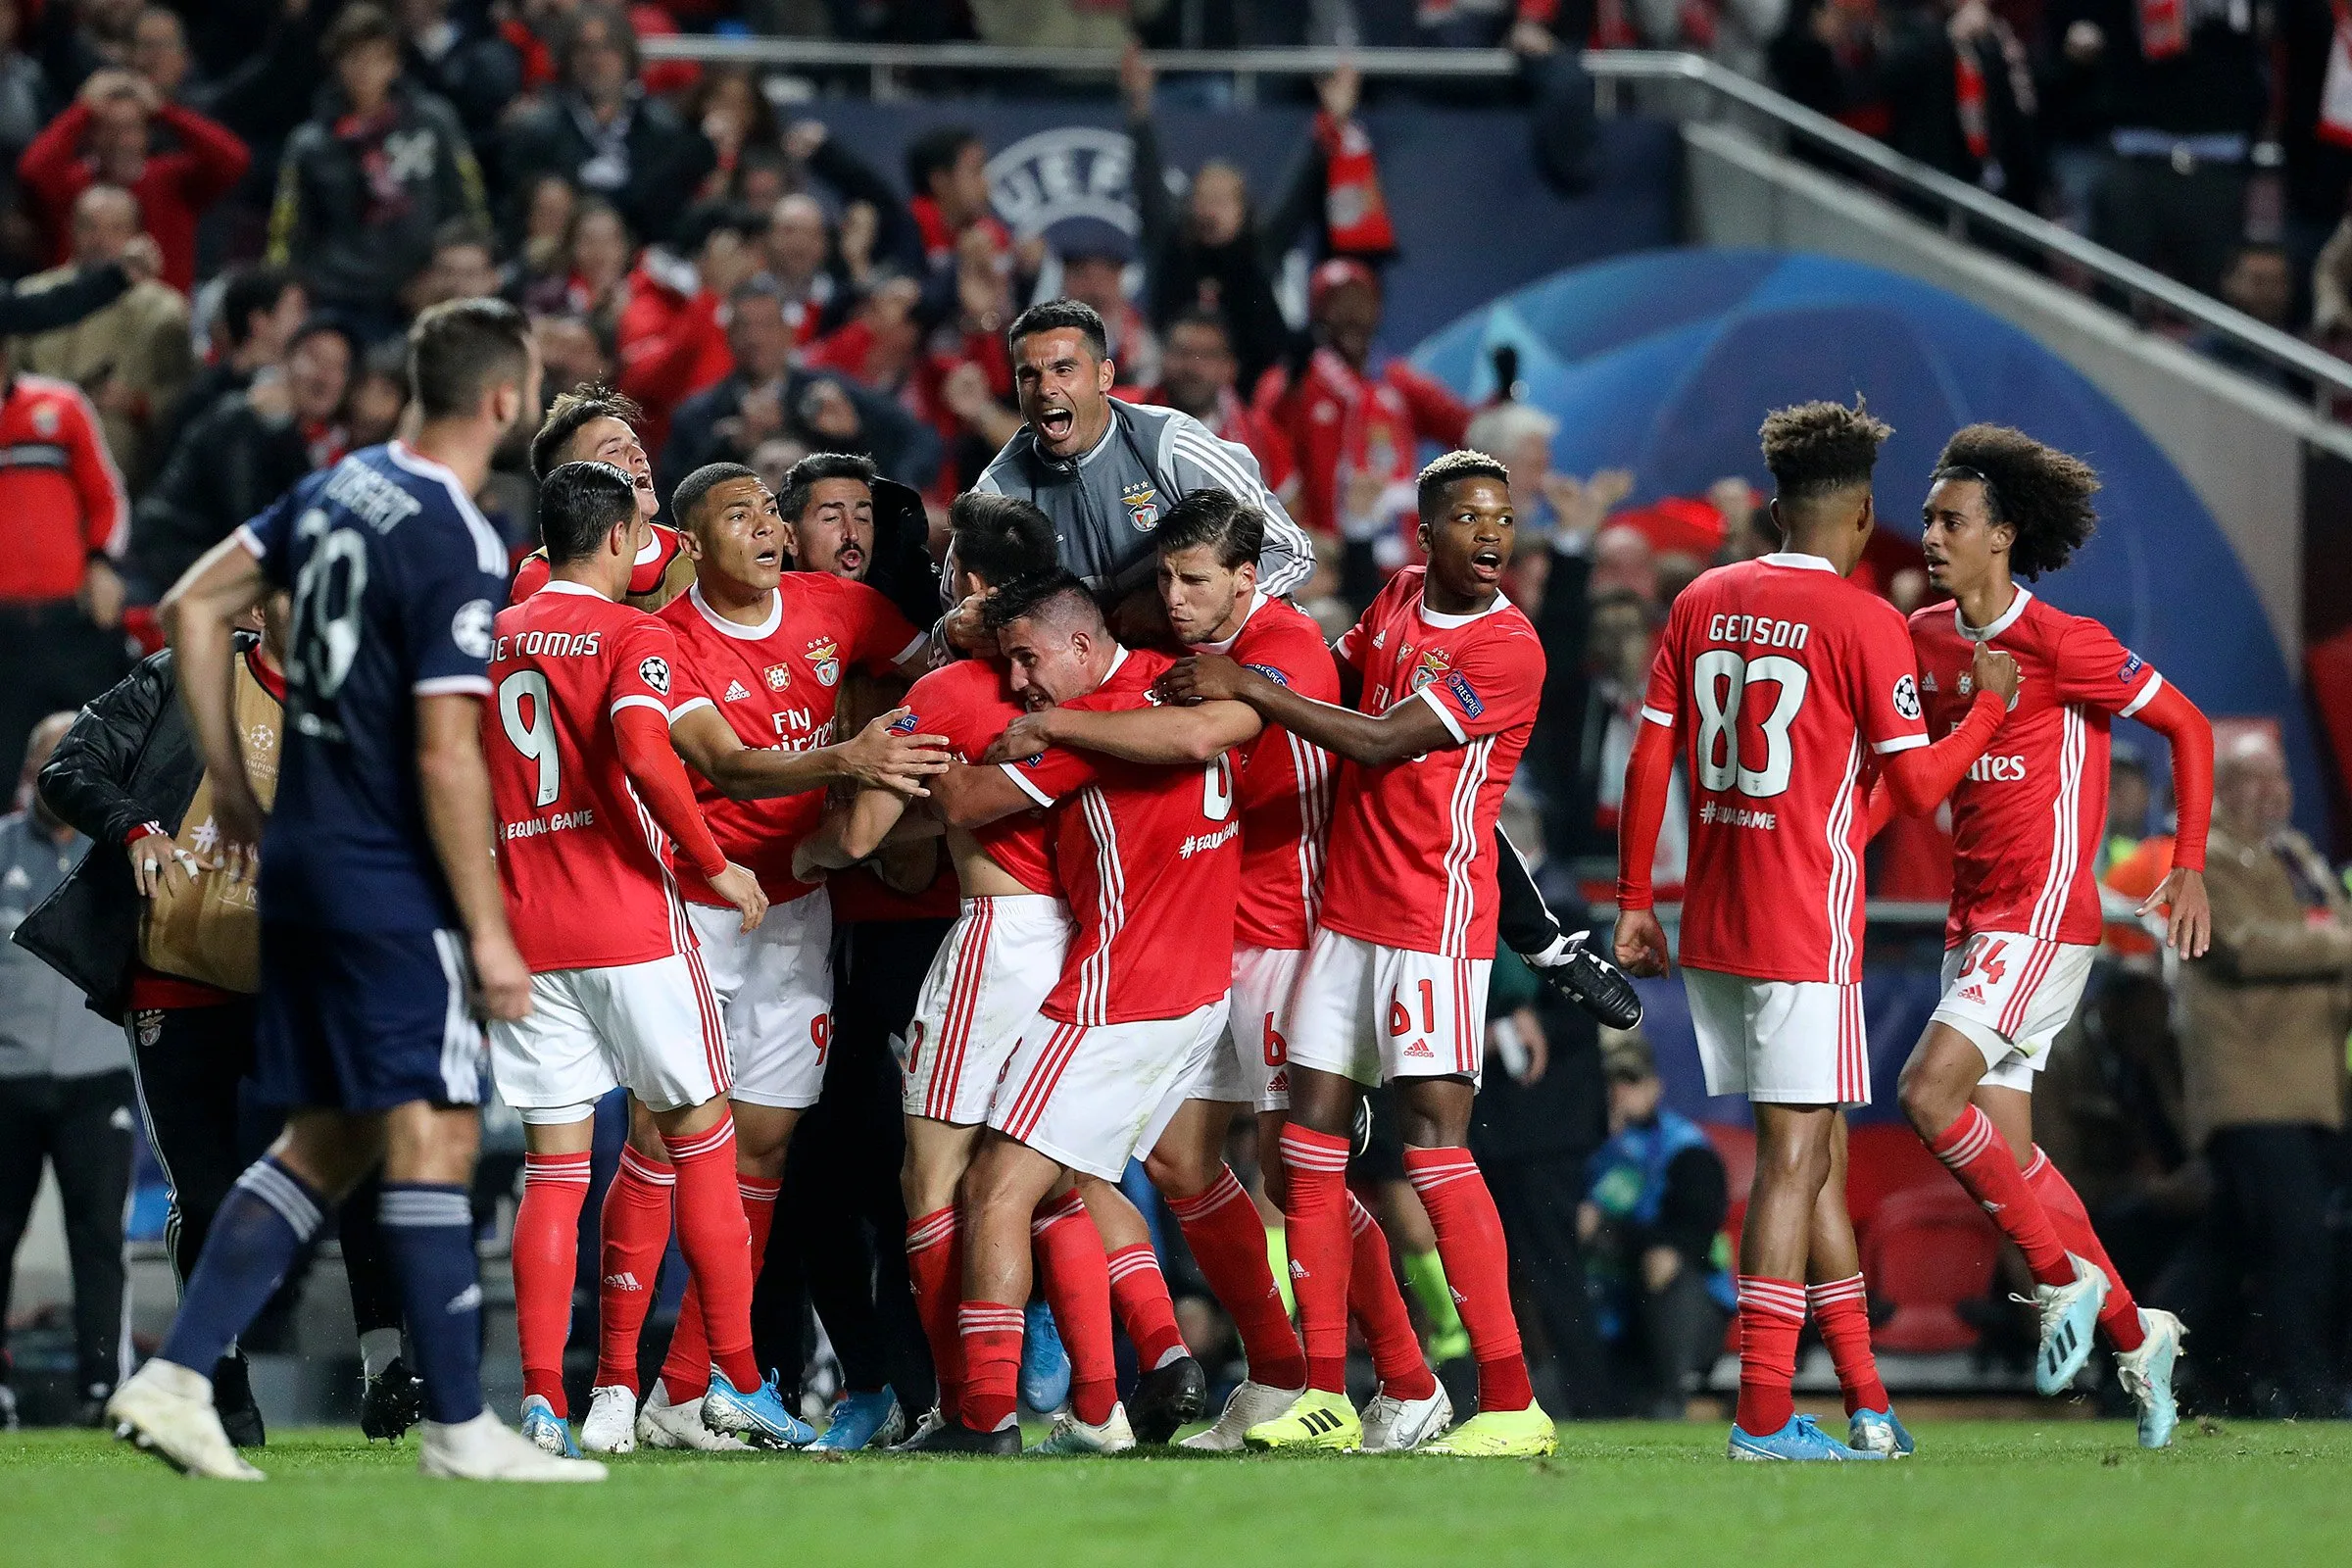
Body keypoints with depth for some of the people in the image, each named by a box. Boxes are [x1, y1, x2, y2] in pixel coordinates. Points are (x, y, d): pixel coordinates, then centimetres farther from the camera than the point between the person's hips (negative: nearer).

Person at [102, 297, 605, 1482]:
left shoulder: (338, 489, 9)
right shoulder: (459, 549, -17)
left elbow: (194, 607, 15)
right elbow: (446, 755, -19)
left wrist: (230, 786, 20)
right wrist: (488, 935, -14)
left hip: (300, 856, 9)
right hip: (391, 881, -9)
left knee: (327, 1141, 13)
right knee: (431, 1136, -5)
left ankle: (173, 1377, 7)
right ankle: (459, 1429, -3)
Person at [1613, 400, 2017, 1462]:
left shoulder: (1702, 602, 9)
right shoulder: (1865, 622, -9)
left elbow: (1649, 758, 8)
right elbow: (1916, 784, -8)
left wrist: (1634, 899, 14)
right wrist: (1988, 705, 8)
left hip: (1711, 932, 6)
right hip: (1805, 929, -6)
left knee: (1813, 1151, 13)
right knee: (1795, 1156, -3)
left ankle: (1867, 1401, 15)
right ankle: (1764, 1417, -7)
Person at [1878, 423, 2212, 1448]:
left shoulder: (2059, 642, -12)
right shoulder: (1926, 639, 9)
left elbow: (2187, 726, -5)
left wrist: (2189, 868, -9)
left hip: (2045, 913, -8)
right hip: (1972, 920, 8)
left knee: (1927, 1092, -21)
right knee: (2003, 1145, 6)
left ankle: (2063, 1278, -6)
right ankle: (2135, 1336, 19)